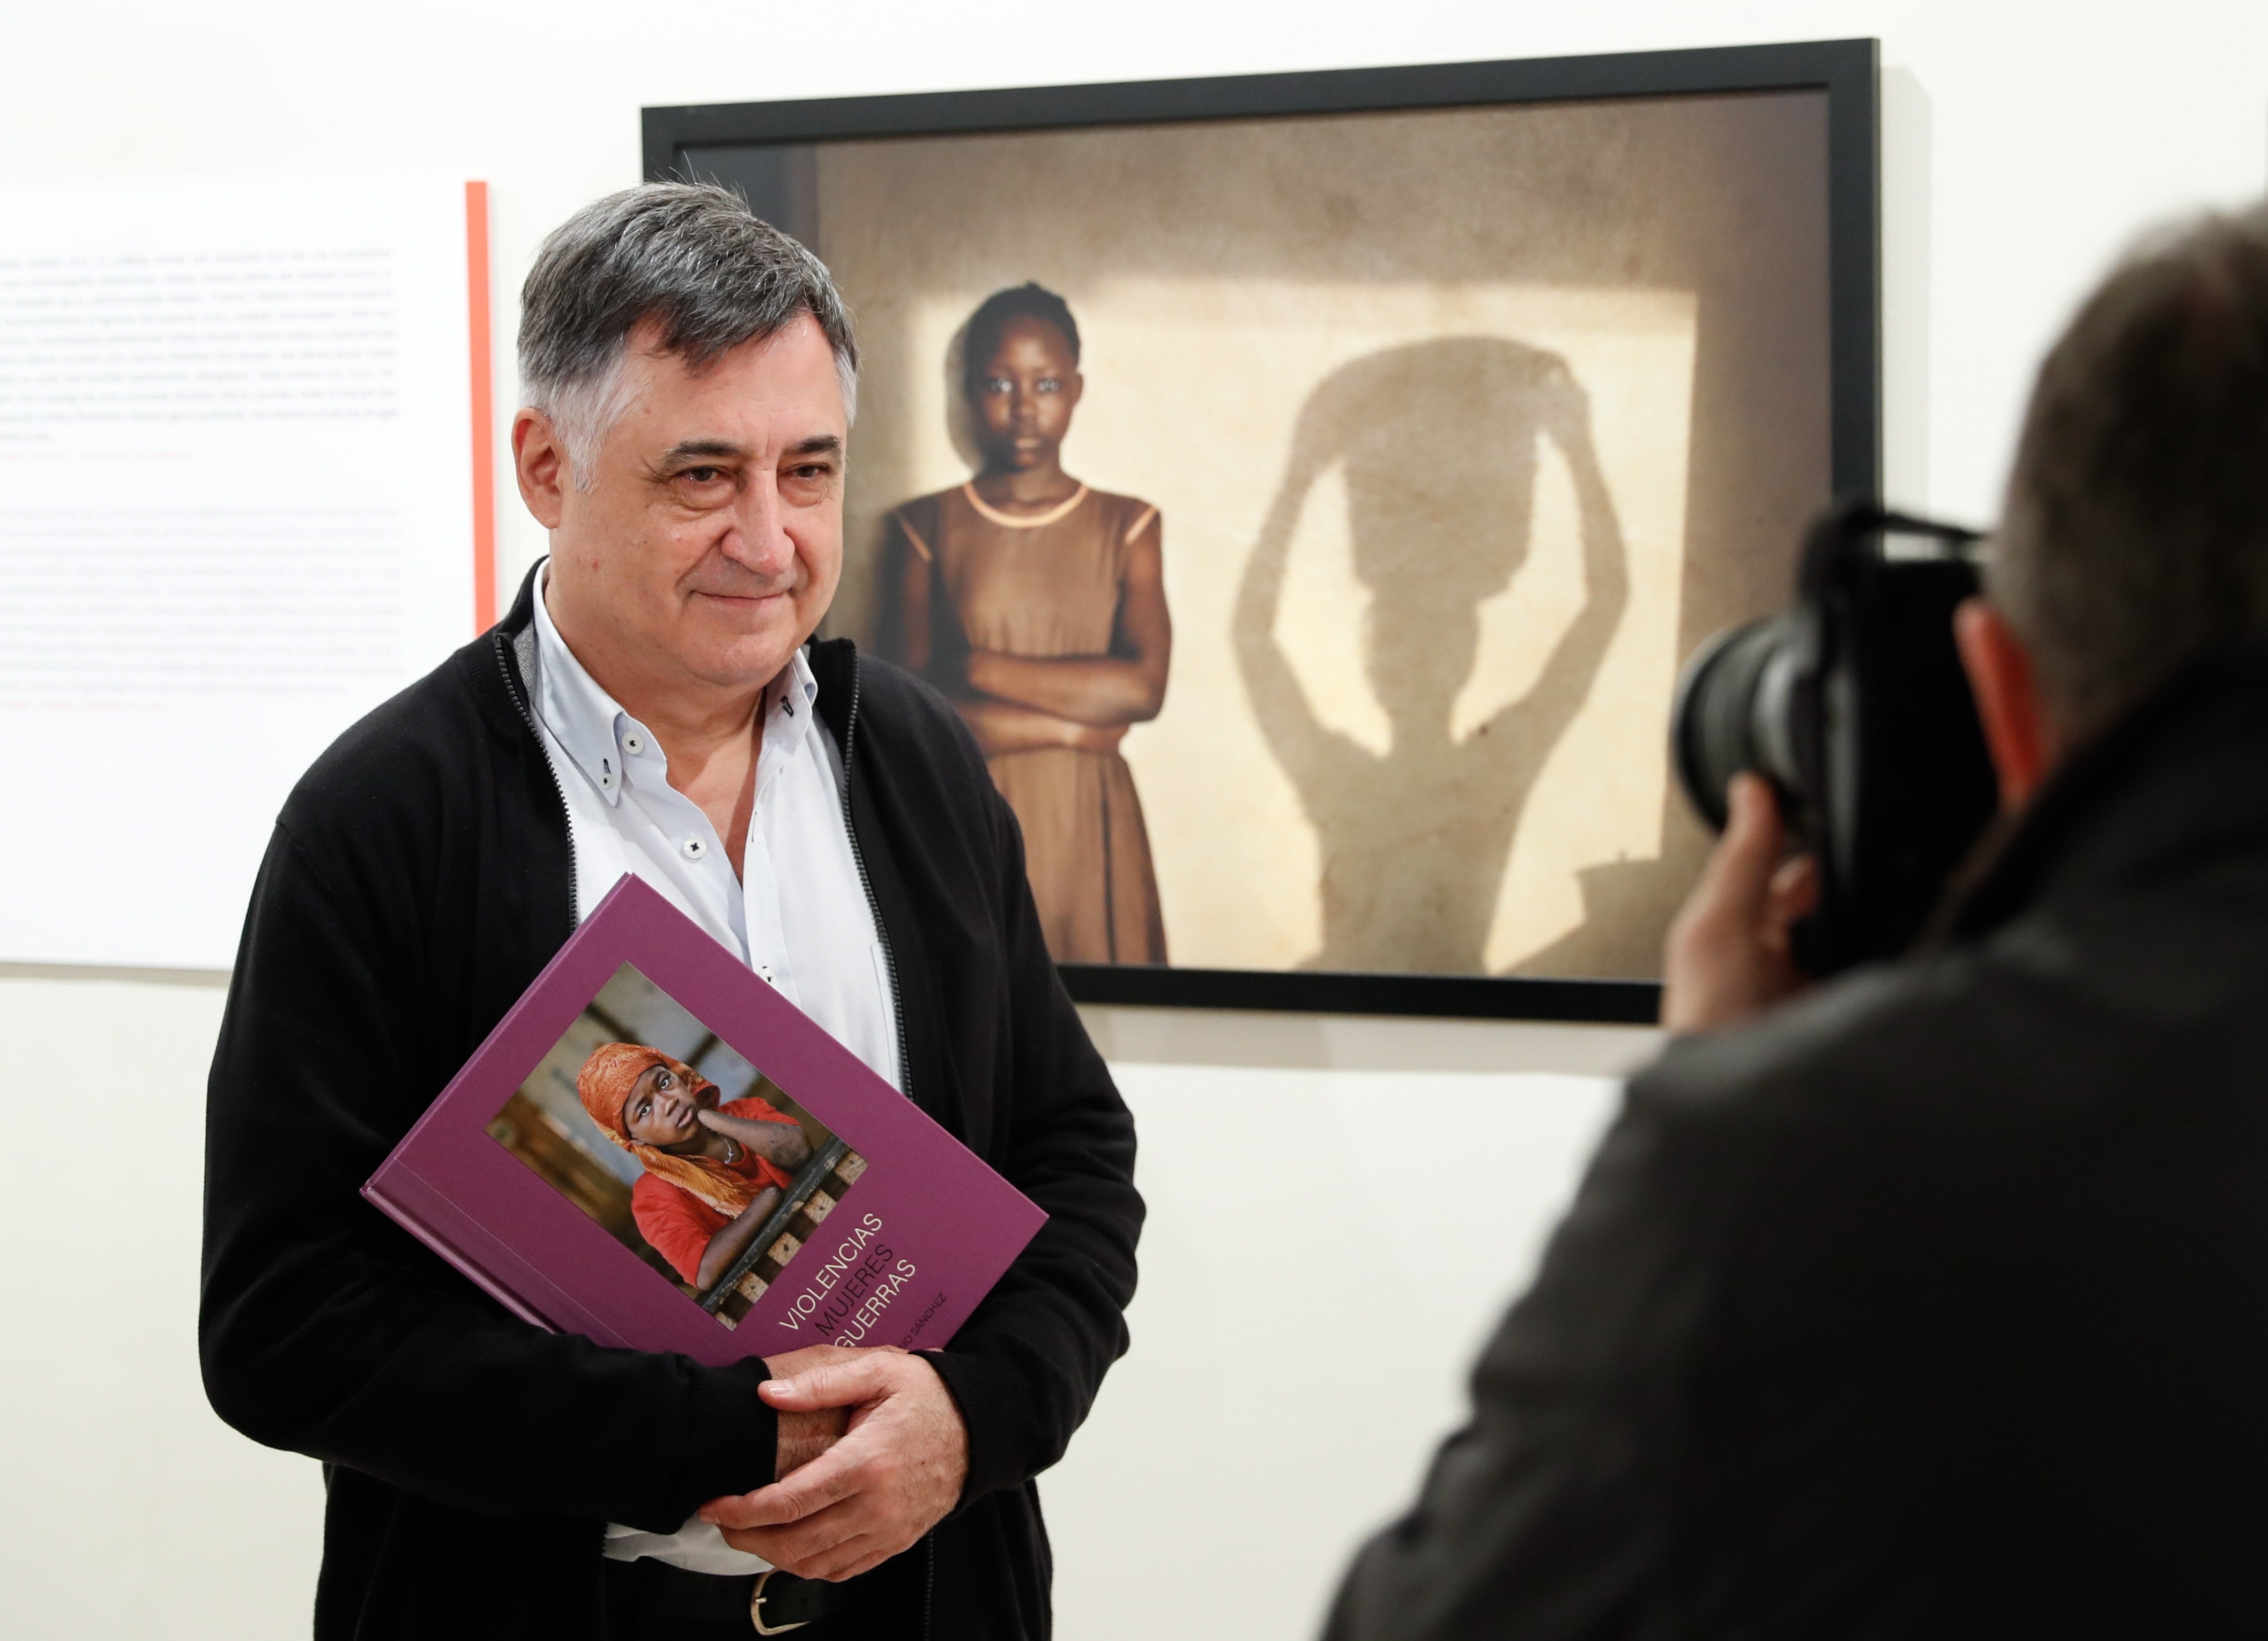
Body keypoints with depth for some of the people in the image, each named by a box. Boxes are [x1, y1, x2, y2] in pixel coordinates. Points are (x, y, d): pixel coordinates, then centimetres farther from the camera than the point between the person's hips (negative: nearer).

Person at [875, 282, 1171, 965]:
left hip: (1089, 829, 1)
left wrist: (975, 668, -10)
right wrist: (1072, 726, -9)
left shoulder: (1127, 526, 4)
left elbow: (1144, 689, -10)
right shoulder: (927, 529, 3)